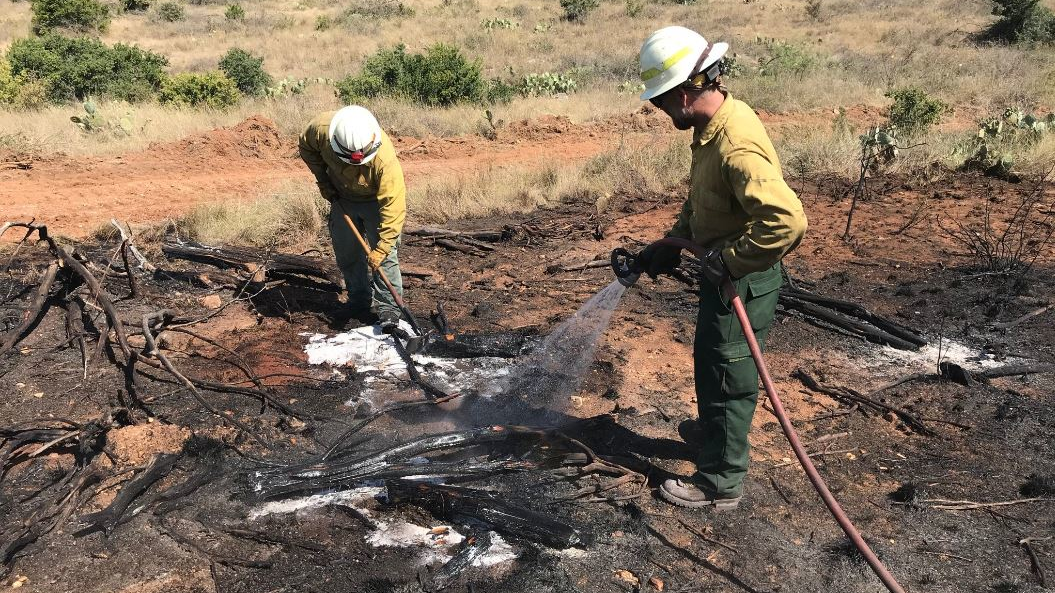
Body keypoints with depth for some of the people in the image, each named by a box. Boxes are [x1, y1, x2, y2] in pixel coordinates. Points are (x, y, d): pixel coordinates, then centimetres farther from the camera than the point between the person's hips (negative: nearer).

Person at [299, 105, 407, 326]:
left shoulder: (385, 159, -41)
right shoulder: (320, 129, -30)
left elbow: (394, 207, -36)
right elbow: (306, 147, -4)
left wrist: (381, 249, -35)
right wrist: (323, 181, -10)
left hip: (375, 201, -4)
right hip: (342, 198, 4)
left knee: (384, 255, -11)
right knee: (346, 254, 11)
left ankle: (388, 307, 1)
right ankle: (359, 301, 26)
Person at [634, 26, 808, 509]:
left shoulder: (736, 147, -31)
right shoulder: (712, 125, 1)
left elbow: (787, 220, -38)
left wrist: (729, 263, -28)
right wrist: (671, 245, 9)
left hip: (742, 280, -9)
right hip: (723, 270, 9)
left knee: (726, 375, 5)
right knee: (711, 363, 26)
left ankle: (721, 483, 22)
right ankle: (713, 432, 49)